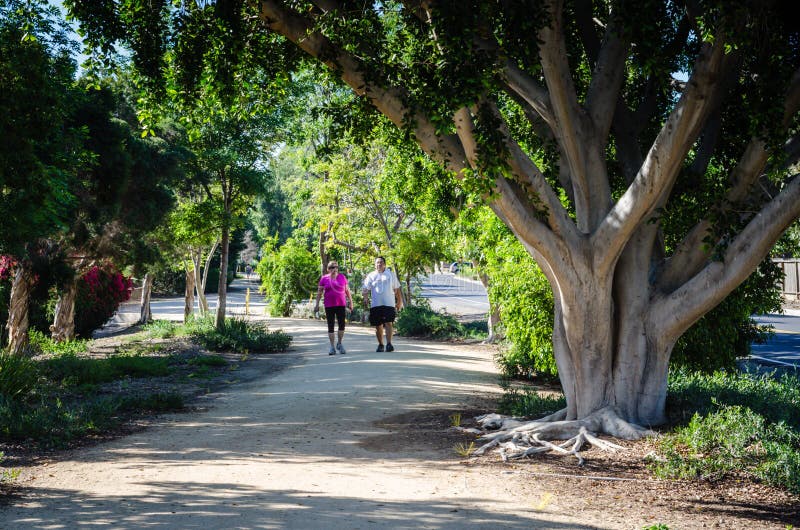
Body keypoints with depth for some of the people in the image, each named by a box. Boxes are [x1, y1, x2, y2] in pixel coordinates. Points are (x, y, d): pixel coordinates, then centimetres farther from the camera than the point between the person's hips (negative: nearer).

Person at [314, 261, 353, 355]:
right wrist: (317, 304, 2)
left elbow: (347, 290, 11)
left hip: (341, 305, 1)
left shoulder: (342, 277, 5)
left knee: (342, 325, -3)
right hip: (329, 306, -1)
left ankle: (339, 344, 17)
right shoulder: (324, 278, 2)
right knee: (330, 326, 2)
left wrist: (350, 302, 9)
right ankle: (332, 347, 9)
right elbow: (319, 292, 6)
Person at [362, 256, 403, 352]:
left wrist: (399, 302, 13)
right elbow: (366, 289, 4)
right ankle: (380, 344, 17)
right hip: (375, 304, 1)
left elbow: (397, 289, 16)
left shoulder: (391, 274, 13)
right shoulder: (371, 276, 11)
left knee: (389, 323, -15)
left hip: (389, 304, -1)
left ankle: (389, 344, -19)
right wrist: (366, 298, -15)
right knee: (378, 325, 5)